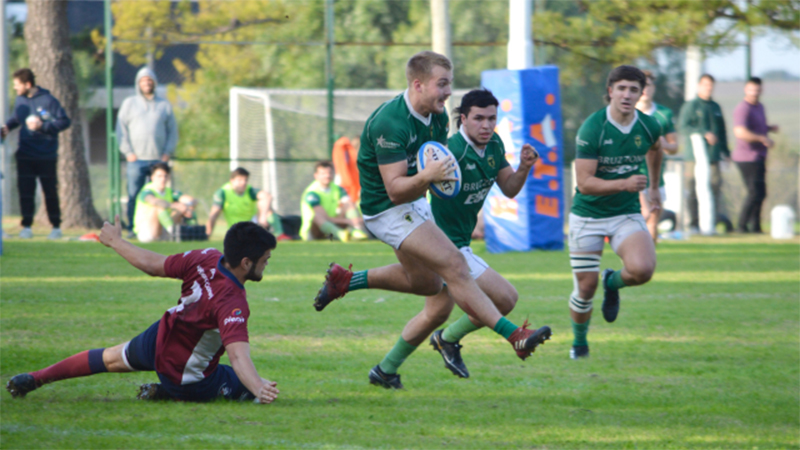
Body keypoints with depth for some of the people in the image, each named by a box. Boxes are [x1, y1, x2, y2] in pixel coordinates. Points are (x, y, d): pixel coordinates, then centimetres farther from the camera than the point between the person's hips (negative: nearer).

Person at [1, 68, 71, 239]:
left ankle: (56, 227, 15)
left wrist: (43, 126, -20)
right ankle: (26, 226, 5)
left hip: (46, 156, -4)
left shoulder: (48, 100, -13)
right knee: (25, 190, -1)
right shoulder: (20, 100, 4)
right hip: (25, 155, 4)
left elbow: (64, 121, -12)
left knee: (50, 191, 4)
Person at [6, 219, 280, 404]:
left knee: (112, 358, 34)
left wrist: (115, 241, 10)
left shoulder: (204, 259, -17)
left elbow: (150, 264, -5)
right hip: (187, 379, -7)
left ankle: (34, 379, 47)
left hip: (160, 338, 7)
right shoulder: (233, 304, -36)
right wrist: (259, 388, -61)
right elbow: (238, 356, -47)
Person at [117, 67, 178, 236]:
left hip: (159, 159, 1)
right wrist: (128, 152, -4)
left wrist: (168, 153, 1)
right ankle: (133, 227, -3)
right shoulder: (129, 103, 12)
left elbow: (173, 131, 14)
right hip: (136, 159, -1)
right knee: (134, 196, -6)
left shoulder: (164, 105, 14)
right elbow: (121, 129, 8)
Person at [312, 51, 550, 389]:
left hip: (414, 202, 10)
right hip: (386, 209, -10)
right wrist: (426, 178, -47)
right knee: (454, 265, -19)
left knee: (426, 282, 21)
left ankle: (345, 280, 31)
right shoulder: (390, 123, -29)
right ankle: (514, 336, -22)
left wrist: (442, 173, -3)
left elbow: (439, 157, 17)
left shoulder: (437, 116, -3)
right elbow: (395, 190, -30)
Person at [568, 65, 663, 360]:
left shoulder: (648, 126, -5)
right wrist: (624, 184, -35)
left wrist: (654, 187, 31)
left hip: (627, 214, 3)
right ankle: (579, 342, 30)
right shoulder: (592, 128, -19)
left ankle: (614, 283, 12)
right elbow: (584, 183, -23)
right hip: (588, 215, -3)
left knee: (642, 269, -24)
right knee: (586, 287, 0)